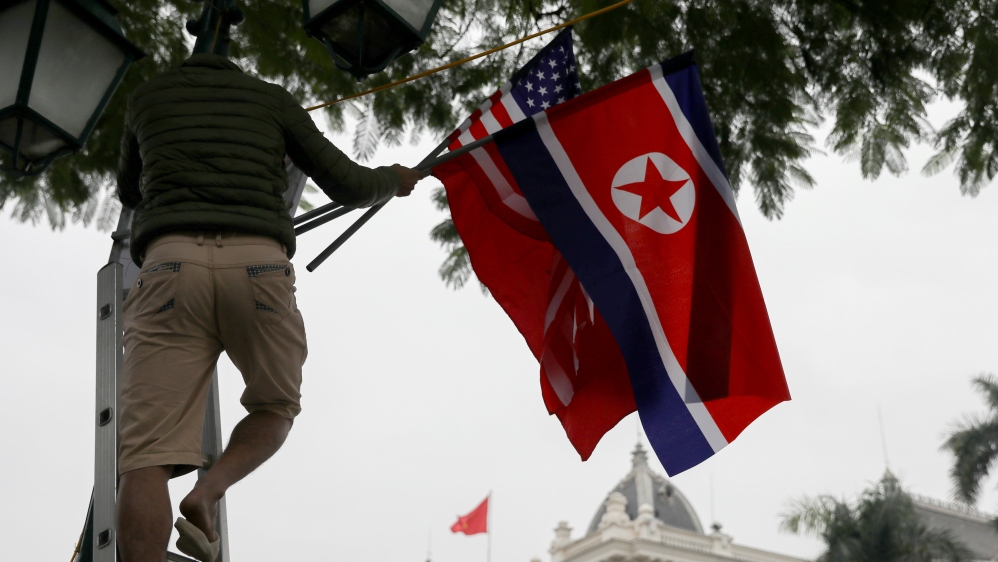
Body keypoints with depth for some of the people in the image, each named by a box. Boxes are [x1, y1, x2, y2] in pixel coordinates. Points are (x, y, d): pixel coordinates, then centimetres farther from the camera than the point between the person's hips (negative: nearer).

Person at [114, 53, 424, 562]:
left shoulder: (147, 96, 27)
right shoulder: (271, 98, 24)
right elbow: (348, 185, 23)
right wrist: (393, 180, 45)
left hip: (172, 259, 0)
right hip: (259, 264, 0)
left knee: (147, 454, -7)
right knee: (276, 406, 23)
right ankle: (206, 495, -3)